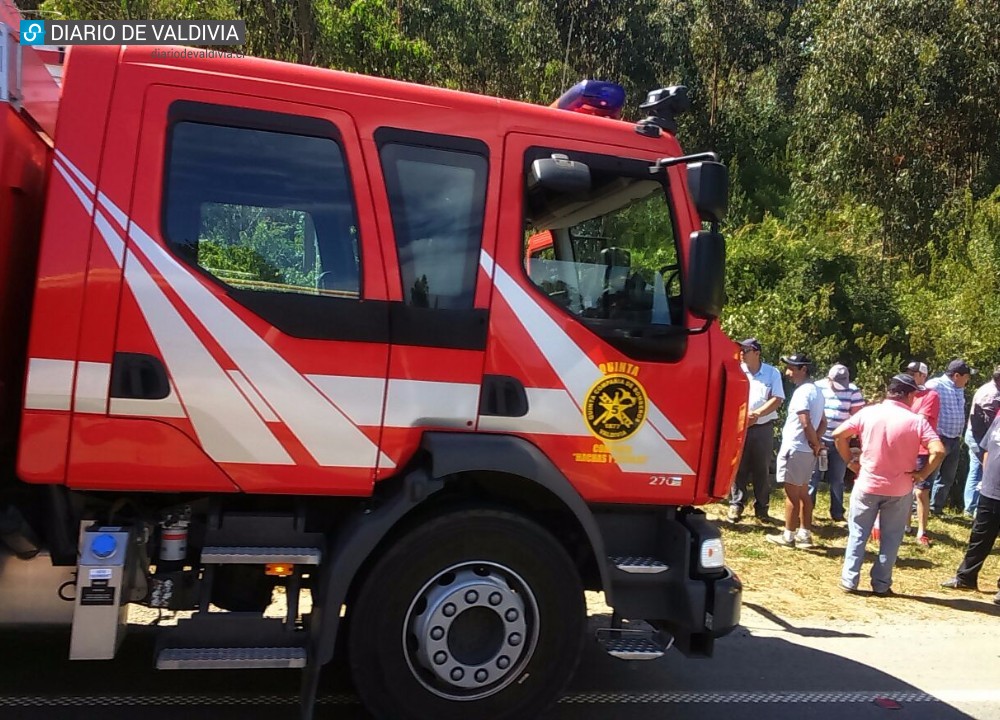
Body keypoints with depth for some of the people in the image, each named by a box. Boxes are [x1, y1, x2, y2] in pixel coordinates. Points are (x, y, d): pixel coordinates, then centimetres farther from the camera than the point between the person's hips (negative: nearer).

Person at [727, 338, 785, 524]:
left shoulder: (772, 373, 1)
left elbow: (777, 399, -5)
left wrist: (756, 414, -16)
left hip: (763, 428, 0)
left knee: (762, 469, 5)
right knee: (739, 467, 1)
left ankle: (761, 507, 14)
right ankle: (736, 505, 8)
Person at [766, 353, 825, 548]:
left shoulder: (802, 392, -18)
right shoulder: (815, 390, 13)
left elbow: (806, 424, -24)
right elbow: (823, 422, 17)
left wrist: (815, 443, -10)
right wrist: (816, 442, 6)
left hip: (794, 449, -9)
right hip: (806, 451, 9)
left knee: (792, 494, -1)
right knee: (803, 492, 16)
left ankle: (788, 536, 7)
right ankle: (805, 534, 22)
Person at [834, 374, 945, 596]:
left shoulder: (868, 413, -5)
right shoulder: (917, 421, -9)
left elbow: (838, 435, -7)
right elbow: (938, 451, -19)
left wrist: (850, 462, 2)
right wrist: (922, 474, -6)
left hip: (867, 484, 1)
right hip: (900, 489, -1)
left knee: (858, 534, 13)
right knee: (891, 538, 14)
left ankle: (849, 580, 13)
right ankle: (881, 584, 18)